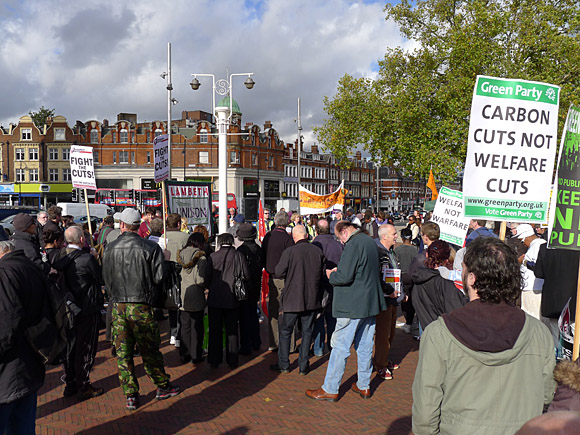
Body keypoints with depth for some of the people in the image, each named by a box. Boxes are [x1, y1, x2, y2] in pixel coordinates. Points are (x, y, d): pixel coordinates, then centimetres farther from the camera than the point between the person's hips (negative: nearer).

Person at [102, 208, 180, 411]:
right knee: (149, 350, 11)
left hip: (118, 306, 3)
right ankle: (163, 386, 24)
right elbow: (159, 277, -9)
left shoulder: (110, 248, 1)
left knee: (123, 352, 10)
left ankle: (130, 395, 16)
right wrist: (162, 259, 10)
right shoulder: (150, 248, -10)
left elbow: (107, 279, 10)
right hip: (141, 306, -2)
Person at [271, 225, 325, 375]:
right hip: (311, 299, 3)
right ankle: (303, 365, 18)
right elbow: (322, 274, 6)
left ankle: (283, 364, 19)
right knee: (307, 331, 13)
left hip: (293, 298, -3)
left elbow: (279, 273, -11)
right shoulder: (318, 252, -4)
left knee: (285, 332, 12)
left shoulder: (289, 252, -15)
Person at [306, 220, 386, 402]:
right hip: (370, 303, 9)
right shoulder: (370, 242, 11)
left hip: (352, 305, -9)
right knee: (365, 346, 16)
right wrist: (339, 271, 14)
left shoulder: (353, 245, -17)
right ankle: (364, 386, 27)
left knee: (340, 347, 0)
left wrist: (331, 275, -4)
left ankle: (330, 389, 8)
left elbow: (345, 277, -24)